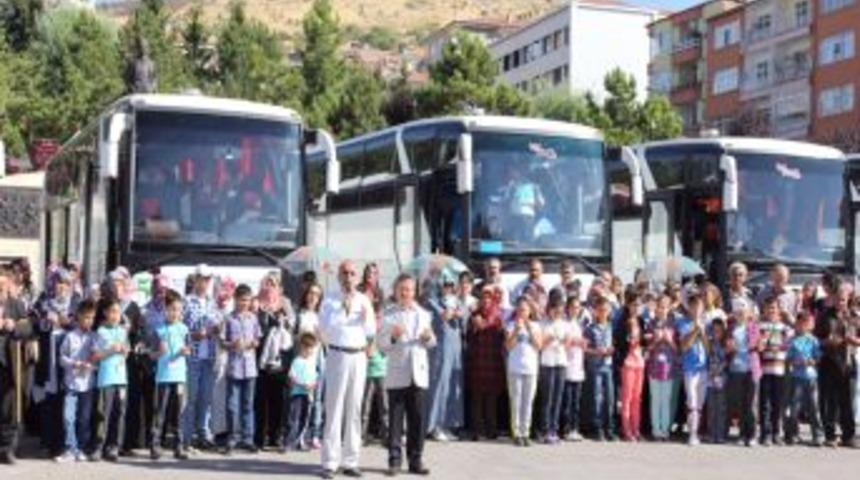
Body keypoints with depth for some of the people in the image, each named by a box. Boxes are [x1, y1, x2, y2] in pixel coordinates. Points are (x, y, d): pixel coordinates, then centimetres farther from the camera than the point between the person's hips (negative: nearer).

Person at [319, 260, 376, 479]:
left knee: (354, 409, 8)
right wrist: (343, 311, -16)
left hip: (359, 356, 4)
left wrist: (366, 317, -9)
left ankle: (350, 461, 15)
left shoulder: (364, 300, 10)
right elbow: (325, 328, -12)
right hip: (338, 355, -4)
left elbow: (371, 332, 9)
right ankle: (330, 462, 0)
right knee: (334, 409, -4)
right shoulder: (330, 300, 0)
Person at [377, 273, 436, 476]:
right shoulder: (389, 315, 3)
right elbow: (380, 343, -2)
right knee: (396, 418, -1)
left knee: (417, 418, 4)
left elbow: (432, 343, 15)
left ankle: (415, 459, 10)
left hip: (418, 373, 3)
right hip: (396, 374, -3)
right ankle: (394, 460, 4)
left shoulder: (423, 314, 13)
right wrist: (392, 336, -21)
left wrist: (428, 337, -7)